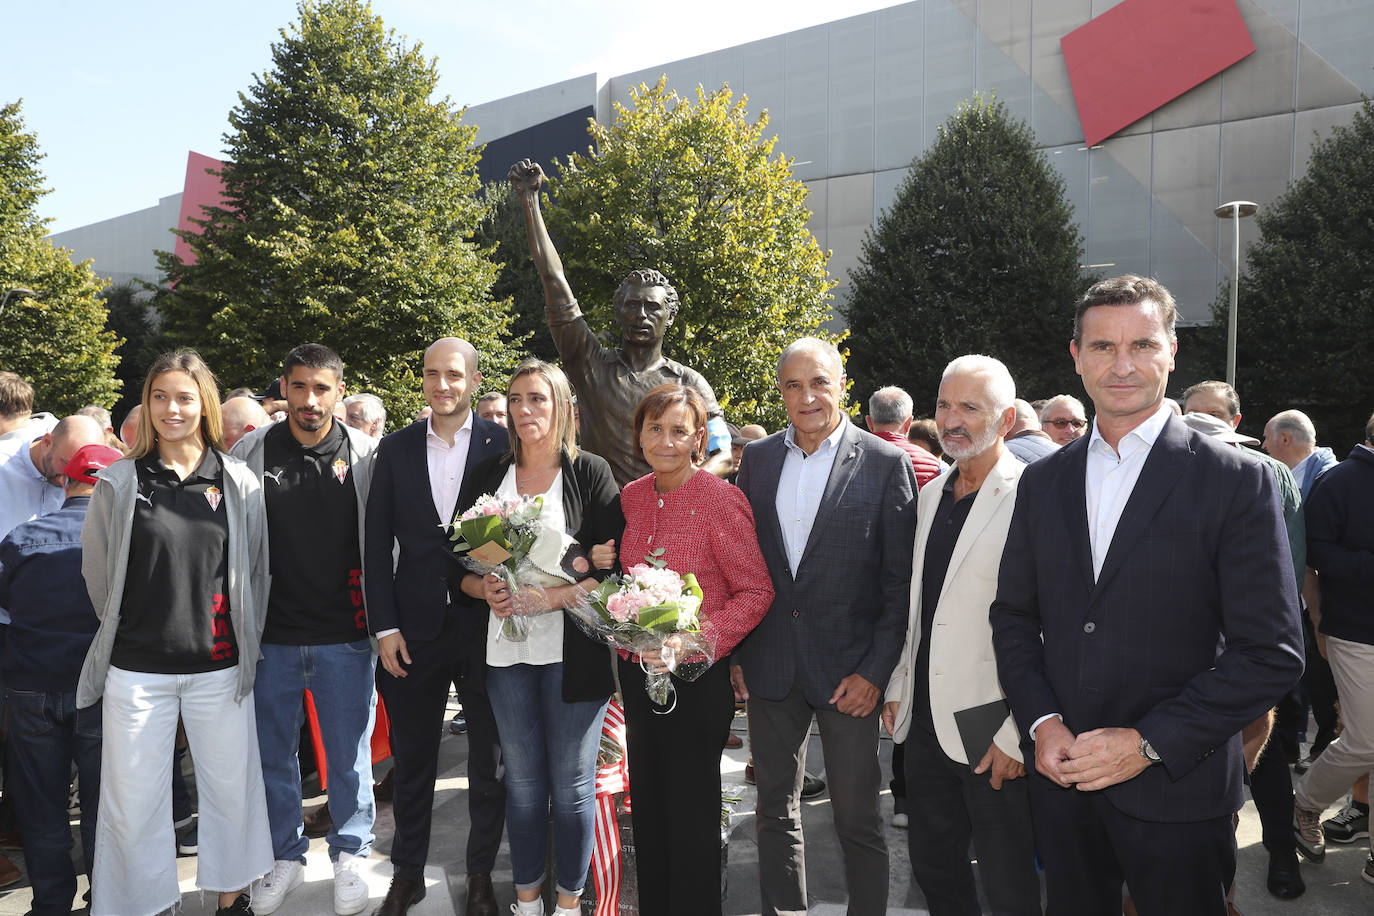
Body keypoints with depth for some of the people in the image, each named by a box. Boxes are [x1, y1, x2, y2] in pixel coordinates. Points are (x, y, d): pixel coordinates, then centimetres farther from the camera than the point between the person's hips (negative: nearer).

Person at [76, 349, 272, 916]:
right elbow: (97, 575, 8)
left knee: (231, 784, 10)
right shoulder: (119, 482, 0)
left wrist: (245, 644, 8)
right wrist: (125, 635, 12)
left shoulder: (237, 482, 0)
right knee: (134, 796, 8)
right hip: (136, 669, 0)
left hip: (219, 665, 1)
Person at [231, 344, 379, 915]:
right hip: (271, 633, 1)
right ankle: (285, 856, 34)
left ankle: (349, 855, 30)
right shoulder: (250, 453, -1)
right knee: (272, 751, 14)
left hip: (346, 636, -1)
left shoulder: (367, 455, -4)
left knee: (349, 752, 10)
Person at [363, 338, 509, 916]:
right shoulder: (396, 450, 4)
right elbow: (376, 544, 3)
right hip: (414, 630, 2)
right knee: (411, 761, 15)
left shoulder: (503, 445, -3)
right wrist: (384, 626, -2)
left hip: (487, 624, -2)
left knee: (489, 761, 11)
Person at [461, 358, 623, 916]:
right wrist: (487, 589, -11)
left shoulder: (590, 473, -4)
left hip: (573, 650, -3)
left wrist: (548, 597, -18)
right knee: (522, 782, 15)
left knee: (572, 785, 8)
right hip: (507, 650, 3)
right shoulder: (489, 474, 7)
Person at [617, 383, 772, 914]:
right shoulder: (632, 497, 3)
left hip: (696, 676, -6)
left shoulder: (721, 501, -16)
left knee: (691, 809, 8)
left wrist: (696, 642, -23)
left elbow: (756, 590, -14)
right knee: (647, 801, 18)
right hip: (638, 669, 6)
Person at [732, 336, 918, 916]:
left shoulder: (884, 463, -6)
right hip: (769, 667, 4)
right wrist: (734, 652, 5)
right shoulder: (757, 458, 6)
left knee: (857, 820, 8)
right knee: (775, 811, 16)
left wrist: (876, 671, -12)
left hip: (849, 671, -3)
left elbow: (902, 579, -6)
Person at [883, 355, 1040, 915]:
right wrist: (898, 689, 14)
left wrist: (1017, 733, -18)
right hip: (925, 722, 7)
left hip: (992, 734, -7)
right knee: (933, 868, 20)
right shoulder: (931, 496, 10)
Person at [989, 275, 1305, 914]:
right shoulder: (1042, 481, 5)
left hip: (1177, 790, -3)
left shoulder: (1236, 483, -8)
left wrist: (1149, 743, -16)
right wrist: (1040, 721, -6)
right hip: (1059, 778, 4)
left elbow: (1272, 652, -11)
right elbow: (1013, 615, 9)